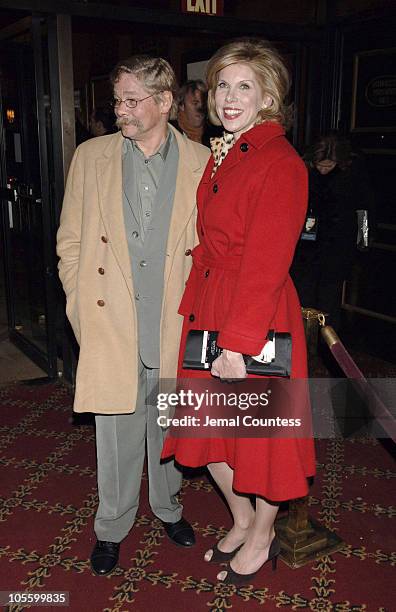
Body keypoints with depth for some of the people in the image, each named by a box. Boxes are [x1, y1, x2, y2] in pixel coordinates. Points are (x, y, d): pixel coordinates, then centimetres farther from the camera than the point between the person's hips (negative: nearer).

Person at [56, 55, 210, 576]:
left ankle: (168, 507, 43)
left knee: (169, 428, 18)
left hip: (175, 329, 1)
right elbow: (70, 242, 5)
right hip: (111, 327, 0)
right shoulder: (91, 157, 2)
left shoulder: (203, 163, -1)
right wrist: (81, 310, -1)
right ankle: (112, 527, 34)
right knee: (116, 434, 11)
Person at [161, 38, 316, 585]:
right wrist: (194, 310, 5)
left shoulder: (281, 163, -15)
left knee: (260, 432, 10)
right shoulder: (219, 156, 11)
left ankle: (262, 537, 35)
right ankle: (241, 521, 41)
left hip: (258, 315, -8)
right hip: (208, 309, 8)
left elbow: (266, 261, -20)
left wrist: (238, 341, -21)